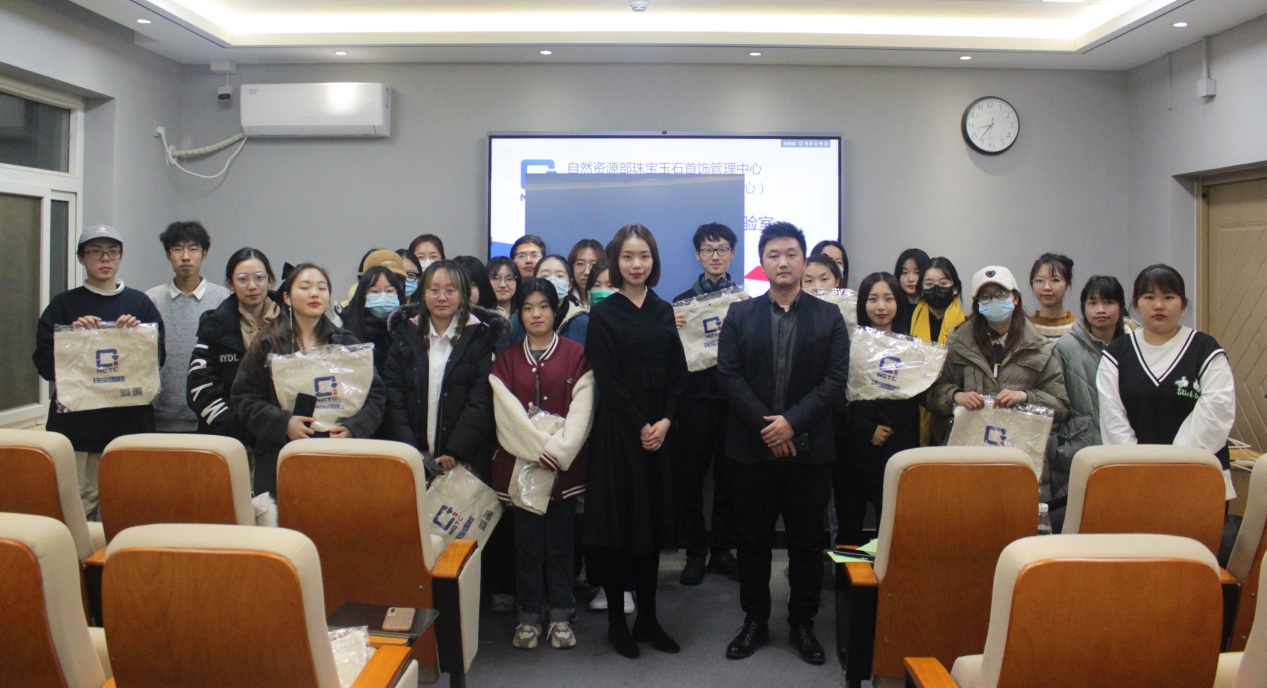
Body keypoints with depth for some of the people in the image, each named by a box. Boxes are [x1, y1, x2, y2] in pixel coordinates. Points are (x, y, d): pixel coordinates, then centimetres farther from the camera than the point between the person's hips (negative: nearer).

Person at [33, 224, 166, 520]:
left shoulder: (140, 303, 9)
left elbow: (158, 359, 3)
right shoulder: (63, 305, 8)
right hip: (75, 421, 0)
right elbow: (44, 364, 2)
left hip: (130, 420, 0)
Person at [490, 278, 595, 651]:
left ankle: (560, 616, 17)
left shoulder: (576, 355, 3)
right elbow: (506, 411, -2)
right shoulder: (506, 359, 8)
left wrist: (557, 449, -15)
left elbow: (581, 409, -4)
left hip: (565, 464, -1)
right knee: (527, 542, 5)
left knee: (559, 542, 5)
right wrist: (539, 448, -12)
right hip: (519, 462, 1)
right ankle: (529, 616, 16)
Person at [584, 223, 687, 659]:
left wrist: (666, 421, -6)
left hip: (659, 431, 4)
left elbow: (678, 372, 7)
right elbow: (607, 379, -9)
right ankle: (616, 619, 13)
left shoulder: (663, 311, 10)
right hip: (617, 430, -4)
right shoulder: (603, 313, -3)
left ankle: (647, 618, 19)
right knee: (617, 521, 0)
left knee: (652, 522, 9)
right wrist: (640, 427, -12)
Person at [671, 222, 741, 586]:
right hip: (695, 402, 1)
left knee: (728, 480, 8)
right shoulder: (682, 302, 8)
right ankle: (695, 553, 16)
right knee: (690, 479, 4)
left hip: (732, 401, 0)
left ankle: (722, 550, 22)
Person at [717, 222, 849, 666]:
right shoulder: (740, 314, 5)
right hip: (752, 446, 1)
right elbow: (728, 374, -3)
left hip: (809, 446, 0)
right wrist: (765, 425, -13)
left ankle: (802, 624, 22)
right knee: (752, 538, 8)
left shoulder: (828, 317, 5)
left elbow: (835, 379, -4)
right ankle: (755, 622, 22)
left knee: (807, 540, 7)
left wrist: (792, 421, -15)